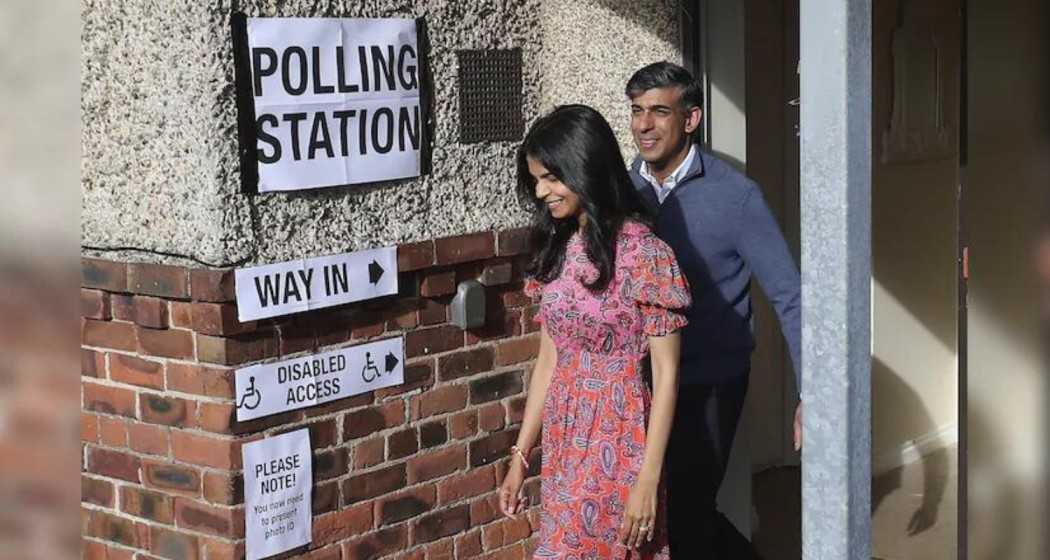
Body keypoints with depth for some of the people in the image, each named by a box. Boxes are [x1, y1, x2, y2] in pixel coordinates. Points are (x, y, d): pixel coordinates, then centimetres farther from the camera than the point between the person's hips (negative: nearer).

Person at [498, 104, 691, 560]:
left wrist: (648, 479, -17)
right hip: (564, 441, 6)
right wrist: (521, 456, 11)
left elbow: (666, 375, -13)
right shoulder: (558, 249, 7)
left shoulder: (644, 254, -14)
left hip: (618, 443, -6)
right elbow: (549, 360, 11)